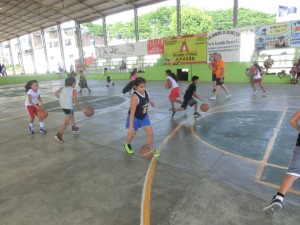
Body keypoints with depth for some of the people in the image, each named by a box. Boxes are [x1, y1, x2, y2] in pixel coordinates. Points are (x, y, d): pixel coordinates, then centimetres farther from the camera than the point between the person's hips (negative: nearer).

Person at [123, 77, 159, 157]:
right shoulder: (134, 97, -34)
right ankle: (127, 145, 43)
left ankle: (150, 149, 21)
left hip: (144, 116, 6)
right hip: (134, 117, -6)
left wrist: (150, 102, 34)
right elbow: (132, 113, -35)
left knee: (150, 132, 2)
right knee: (132, 133, 12)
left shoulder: (146, 92, -14)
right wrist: (131, 126, -36)